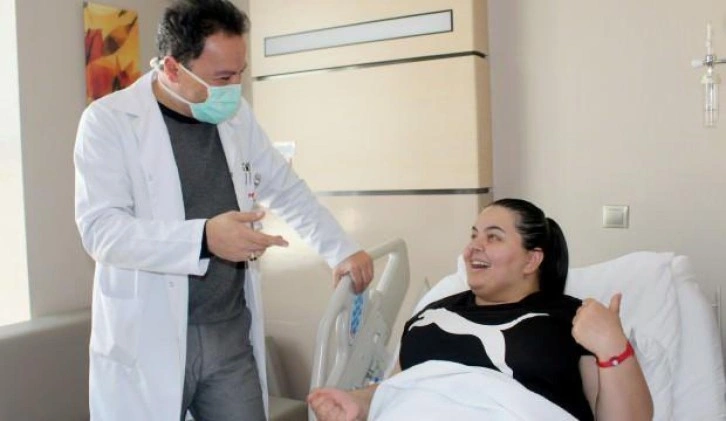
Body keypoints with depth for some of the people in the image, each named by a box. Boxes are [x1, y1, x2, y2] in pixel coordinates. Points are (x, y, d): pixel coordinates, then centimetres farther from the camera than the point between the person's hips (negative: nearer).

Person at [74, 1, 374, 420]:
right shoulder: (109, 120, -8)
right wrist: (203, 238, -30)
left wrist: (342, 250, 11)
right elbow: (100, 228, -17)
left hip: (233, 334, 4)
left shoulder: (237, 115, 7)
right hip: (148, 340, -4)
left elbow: (288, 191, 17)